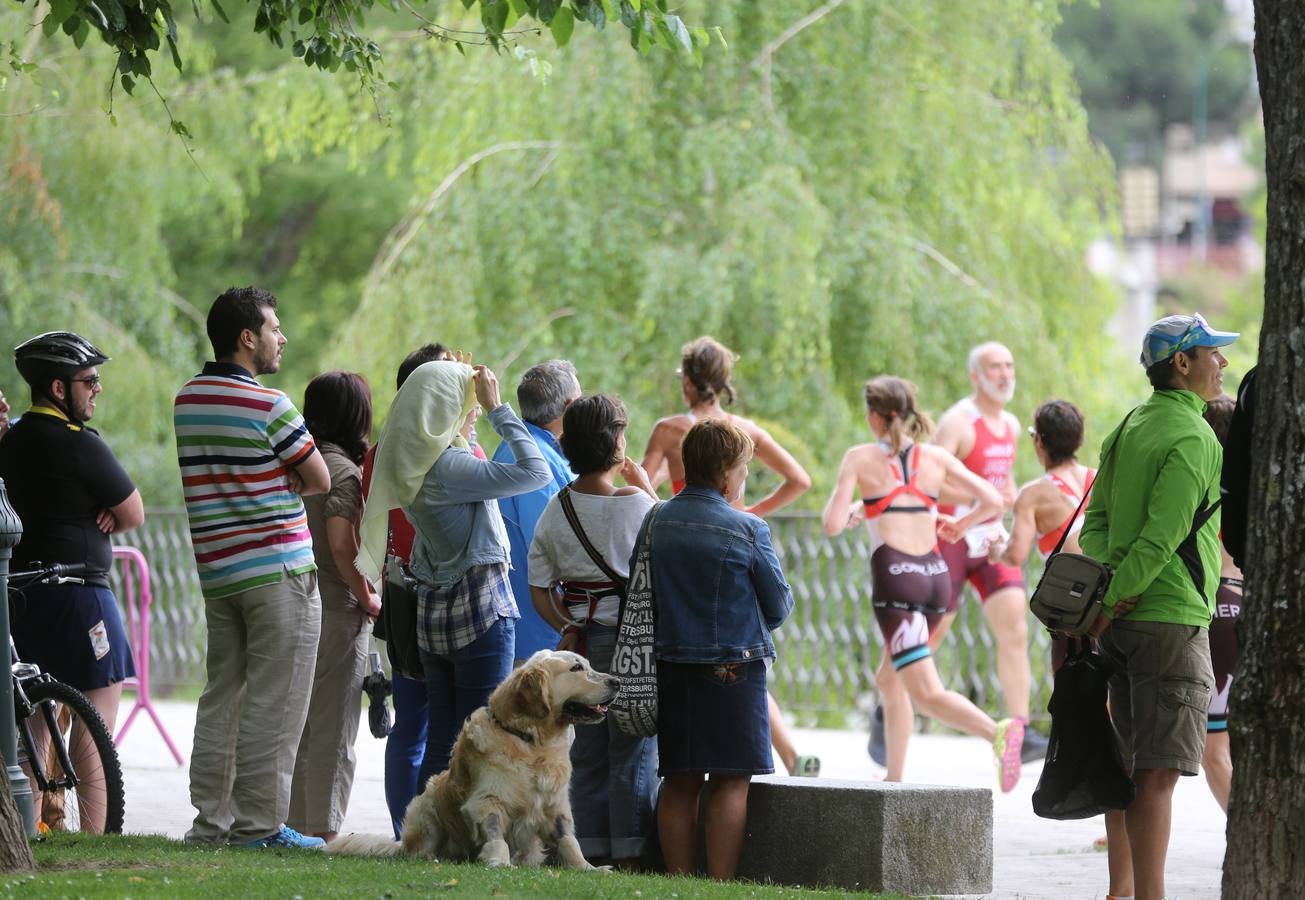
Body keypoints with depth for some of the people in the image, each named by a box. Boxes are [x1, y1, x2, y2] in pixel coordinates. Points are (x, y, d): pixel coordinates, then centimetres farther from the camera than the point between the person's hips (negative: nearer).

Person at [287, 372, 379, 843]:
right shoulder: (343, 471, -12)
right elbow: (341, 544, -22)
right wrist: (367, 598, -9)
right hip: (337, 614, -7)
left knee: (299, 731, 14)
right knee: (333, 733, -1)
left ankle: (297, 825, 17)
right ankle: (325, 831, -1)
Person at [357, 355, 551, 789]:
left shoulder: (411, 463, 8)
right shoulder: (449, 466, -18)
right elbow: (536, 472, -23)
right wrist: (497, 409, -15)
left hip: (432, 612, 8)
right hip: (480, 610, -8)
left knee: (440, 742, 10)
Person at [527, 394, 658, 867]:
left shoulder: (556, 509, 0)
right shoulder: (638, 506, -14)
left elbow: (539, 587, 1)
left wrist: (566, 628, 7)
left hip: (580, 641, 4)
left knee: (588, 751, 11)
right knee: (633, 751, 1)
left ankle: (589, 850, 12)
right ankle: (629, 854, -1)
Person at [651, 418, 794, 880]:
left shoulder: (658, 522, 3)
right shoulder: (747, 530, -10)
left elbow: (649, 595, 11)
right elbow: (779, 604, -1)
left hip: (671, 664, 5)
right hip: (733, 667, -5)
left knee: (679, 781, 9)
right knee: (731, 781, -2)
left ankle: (678, 881, 9)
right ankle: (721, 883, -6)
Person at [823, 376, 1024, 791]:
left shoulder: (860, 458, 0)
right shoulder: (936, 457, 9)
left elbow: (832, 525, -5)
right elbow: (992, 501, 4)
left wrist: (851, 511, 16)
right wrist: (958, 526, 22)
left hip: (895, 576, -6)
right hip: (936, 574, 6)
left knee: (927, 694, -12)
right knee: (889, 679, 24)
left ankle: (998, 731, -37)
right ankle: (895, 779, 25)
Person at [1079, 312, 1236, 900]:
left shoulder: (1130, 427, 13)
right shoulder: (1193, 438, -13)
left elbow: (1095, 524, 13)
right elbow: (1161, 538, -19)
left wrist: (1113, 584, 1)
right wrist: (1108, 605, -13)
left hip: (1123, 621, 8)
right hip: (1171, 618, -8)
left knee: (1129, 759, 15)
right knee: (1159, 770, -10)